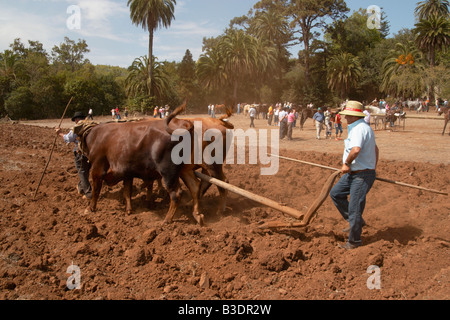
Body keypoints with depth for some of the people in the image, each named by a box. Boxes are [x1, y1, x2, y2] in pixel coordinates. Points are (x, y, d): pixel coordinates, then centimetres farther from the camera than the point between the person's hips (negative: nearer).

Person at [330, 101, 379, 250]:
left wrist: (346, 163, -22)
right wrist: (373, 168, 28)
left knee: (354, 208, -2)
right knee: (336, 193, 16)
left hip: (362, 176, -11)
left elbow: (356, 149, -38)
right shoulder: (365, 128, 14)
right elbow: (375, 149, 24)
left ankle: (354, 241, 12)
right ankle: (356, 221, 25)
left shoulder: (360, 128, -21)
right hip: (353, 173, 11)